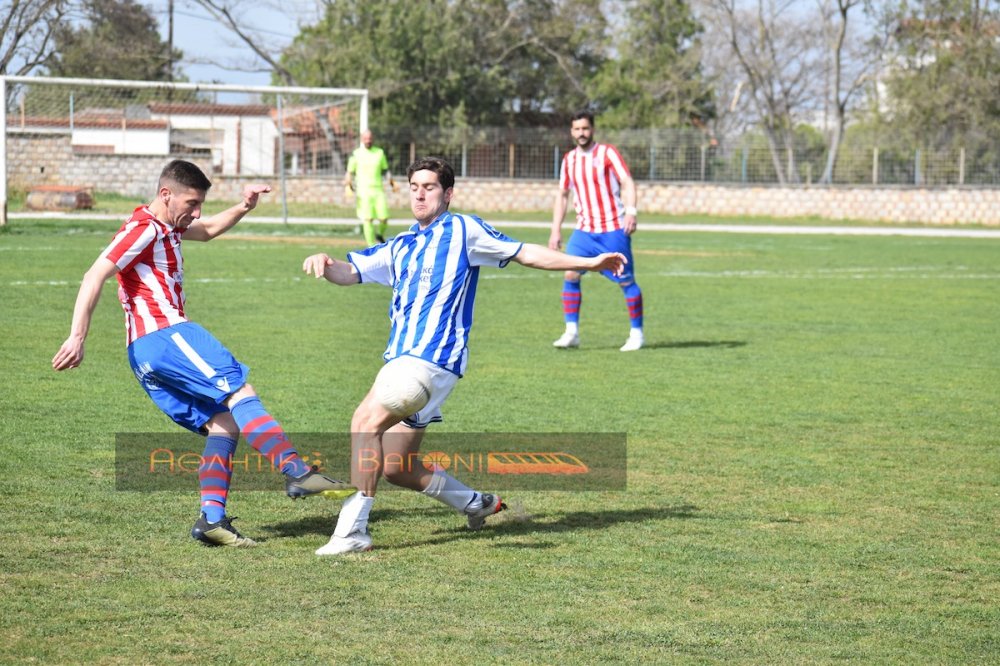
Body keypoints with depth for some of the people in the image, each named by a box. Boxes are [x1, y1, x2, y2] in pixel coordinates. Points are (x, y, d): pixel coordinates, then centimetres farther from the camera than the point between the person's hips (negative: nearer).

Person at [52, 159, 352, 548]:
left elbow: (208, 231, 45)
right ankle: (297, 472, -28)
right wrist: (78, 337, -21)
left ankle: (212, 518, -9)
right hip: (166, 336, -10)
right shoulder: (144, 228, -5)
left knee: (223, 424, 2)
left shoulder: (167, 228, 25)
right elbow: (95, 277, -14)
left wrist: (243, 208, 27)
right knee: (240, 392, -18)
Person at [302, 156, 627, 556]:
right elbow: (351, 272, 13)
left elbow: (525, 254, 11)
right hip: (402, 359, 8)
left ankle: (352, 530, -27)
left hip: (433, 359, -8)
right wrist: (325, 265, -10)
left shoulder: (463, 230, 6)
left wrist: (588, 263, 9)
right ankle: (475, 503, 31)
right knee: (396, 469, 9)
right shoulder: (399, 248, 23)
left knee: (366, 420, -26)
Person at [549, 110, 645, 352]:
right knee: (570, 275, -10)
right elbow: (562, 195, 18)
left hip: (613, 229, -4)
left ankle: (636, 334, 10)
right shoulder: (569, 159, 9)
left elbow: (628, 182, -13)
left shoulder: (607, 153, -5)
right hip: (584, 230, 4)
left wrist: (630, 211, -28)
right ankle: (571, 332, -6)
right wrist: (556, 229, 12)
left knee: (626, 281, -2)